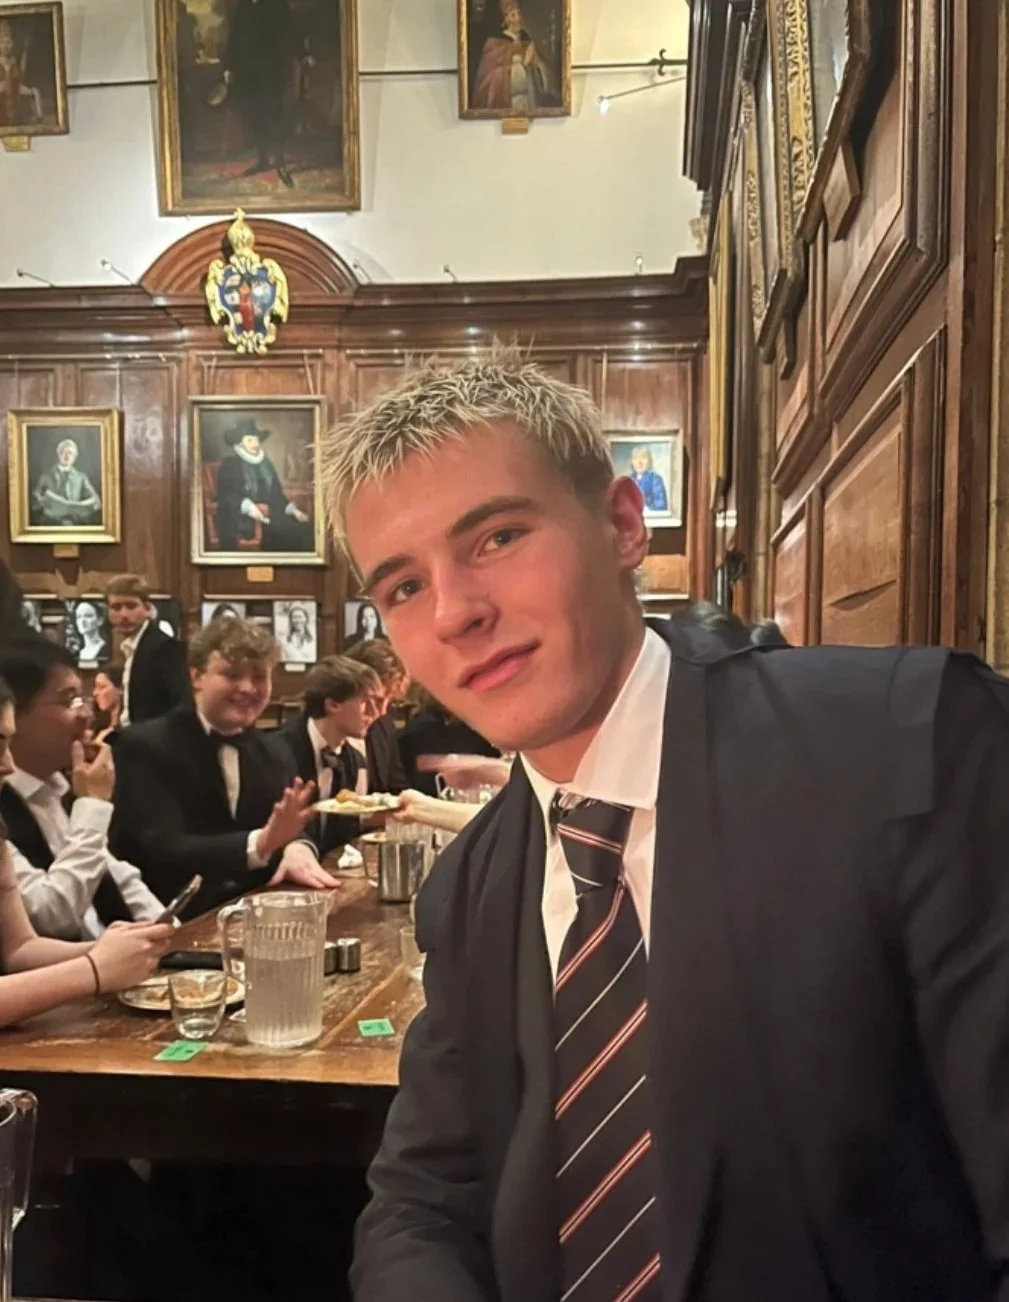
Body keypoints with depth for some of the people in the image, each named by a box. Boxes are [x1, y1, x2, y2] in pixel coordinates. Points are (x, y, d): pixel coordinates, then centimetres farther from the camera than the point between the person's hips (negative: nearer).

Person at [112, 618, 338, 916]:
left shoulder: (275, 752, 13)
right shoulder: (145, 746, -7)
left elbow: (295, 830, 5)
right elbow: (162, 850, -19)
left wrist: (297, 846, -20)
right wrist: (260, 844, -33)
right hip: (178, 922, -6)